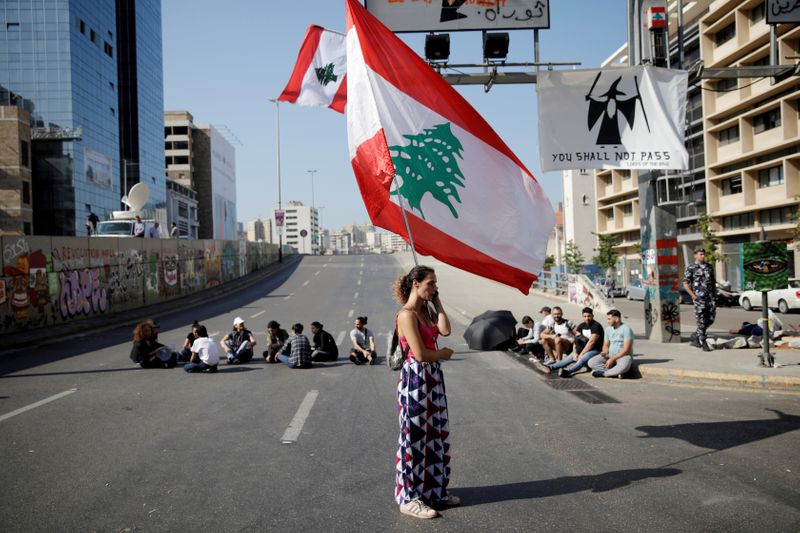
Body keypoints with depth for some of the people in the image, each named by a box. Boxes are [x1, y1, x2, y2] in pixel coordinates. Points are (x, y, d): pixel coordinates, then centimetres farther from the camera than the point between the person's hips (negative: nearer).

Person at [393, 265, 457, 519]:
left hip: (433, 378, 9)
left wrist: (437, 303, 1)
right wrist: (444, 353, -5)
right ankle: (409, 498, 14)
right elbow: (420, 354, -22)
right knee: (415, 436, 1)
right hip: (416, 378, -9)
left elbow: (445, 330, -5)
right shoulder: (407, 315, -17)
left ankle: (433, 491, 30)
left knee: (435, 434, 16)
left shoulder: (424, 311, 11)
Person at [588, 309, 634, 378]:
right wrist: (605, 352, -8)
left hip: (623, 356, -6)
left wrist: (612, 359, -21)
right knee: (591, 362, -17)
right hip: (610, 355, 6)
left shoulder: (626, 329, -12)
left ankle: (602, 373, -20)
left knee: (624, 366, -42)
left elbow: (626, 350, -17)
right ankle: (616, 372, -22)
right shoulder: (608, 329, 9)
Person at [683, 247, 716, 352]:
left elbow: (713, 282, 22)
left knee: (711, 319, 4)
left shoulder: (709, 267, 15)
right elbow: (685, 284, -3)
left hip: (710, 297, 6)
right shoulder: (691, 268, -1)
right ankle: (704, 344, 1)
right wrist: (693, 296, -11)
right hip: (699, 298, -5)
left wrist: (715, 294, 12)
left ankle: (695, 336, 24)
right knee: (701, 321, -4)